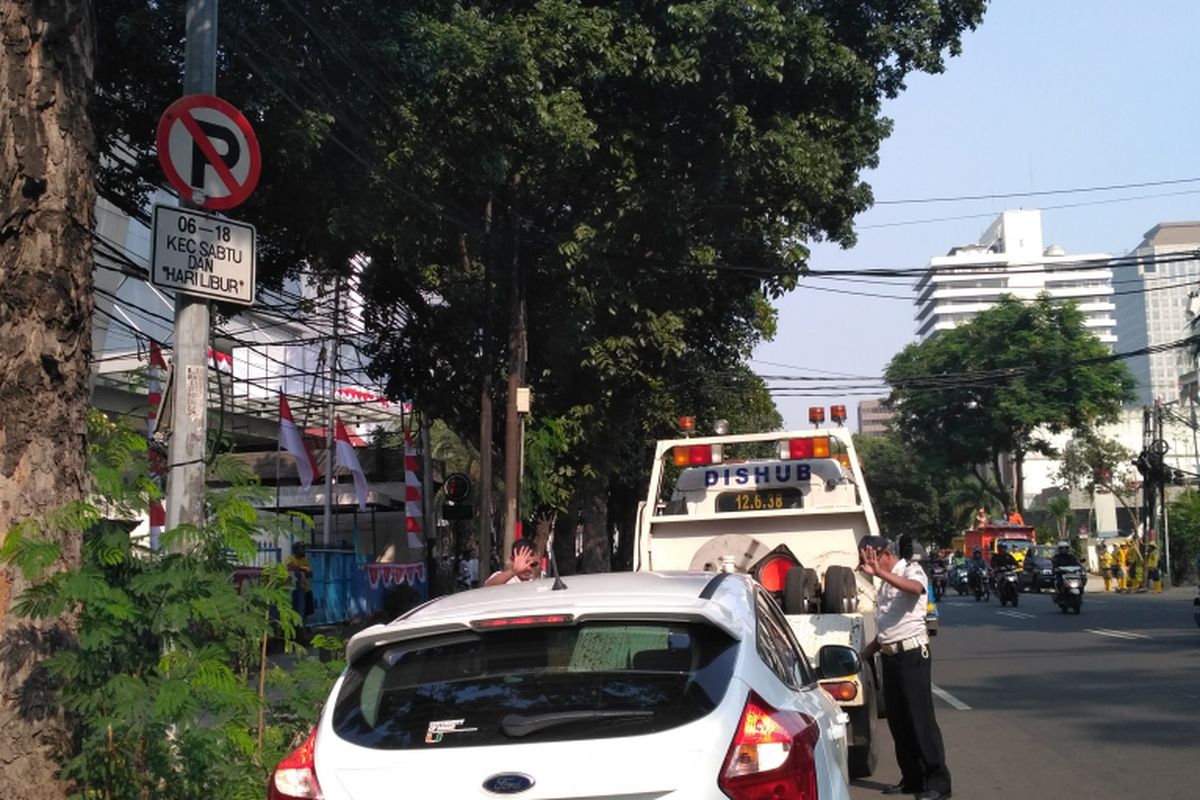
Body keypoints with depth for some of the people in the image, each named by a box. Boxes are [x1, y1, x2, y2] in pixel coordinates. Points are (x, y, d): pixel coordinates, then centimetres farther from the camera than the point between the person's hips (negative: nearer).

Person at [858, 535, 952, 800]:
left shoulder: (911, 570, -6)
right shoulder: (885, 583, 19)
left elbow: (916, 588, -33)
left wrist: (880, 572, -42)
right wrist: (869, 650, 19)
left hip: (912, 654, -9)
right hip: (890, 656, 9)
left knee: (921, 718, -8)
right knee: (897, 720, 10)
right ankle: (911, 778, 18)